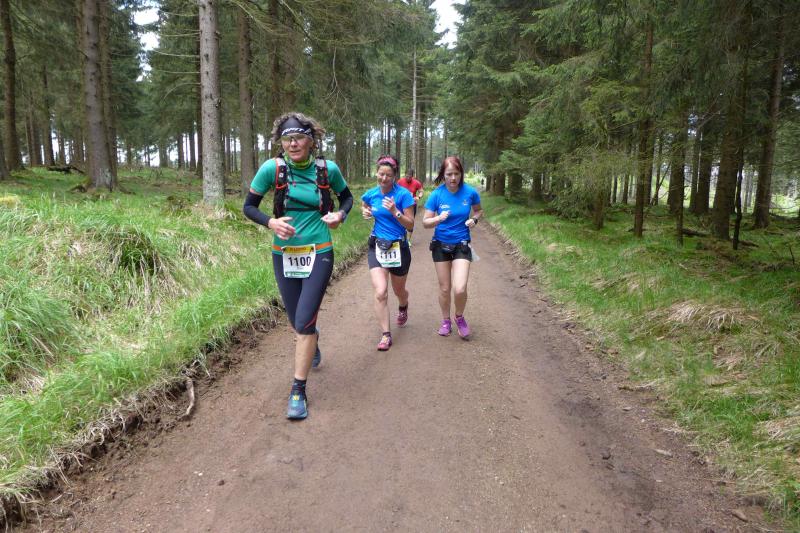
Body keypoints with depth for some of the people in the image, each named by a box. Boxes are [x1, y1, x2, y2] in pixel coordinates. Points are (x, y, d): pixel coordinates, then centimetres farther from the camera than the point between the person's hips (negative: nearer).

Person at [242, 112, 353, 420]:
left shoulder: (328, 169, -6)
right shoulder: (272, 168, -8)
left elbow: (347, 197, 12)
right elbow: (249, 206, 0)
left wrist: (340, 215, -9)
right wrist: (271, 222, -19)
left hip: (319, 253, -2)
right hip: (284, 255, 2)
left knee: (303, 323, -10)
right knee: (298, 323, 14)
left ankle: (298, 391, 5)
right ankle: (313, 340, 53)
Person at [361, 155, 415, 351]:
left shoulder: (403, 195, -13)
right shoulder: (371, 194, -2)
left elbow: (410, 226, -12)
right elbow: (365, 207, 22)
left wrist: (395, 211, -26)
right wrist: (365, 213, -1)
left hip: (398, 248, -2)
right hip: (376, 246, 2)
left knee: (399, 290, 18)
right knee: (380, 292, -14)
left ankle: (403, 307, 55)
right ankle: (386, 334, -1)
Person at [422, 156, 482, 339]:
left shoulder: (470, 192, -9)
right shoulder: (436, 195, -11)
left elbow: (478, 210, 11)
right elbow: (425, 222, -7)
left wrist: (474, 219, -10)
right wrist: (439, 218, -27)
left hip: (461, 245, -1)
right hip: (441, 245, 1)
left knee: (460, 289, -14)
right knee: (444, 288, 9)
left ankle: (460, 317, 17)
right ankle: (446, 321, 34)